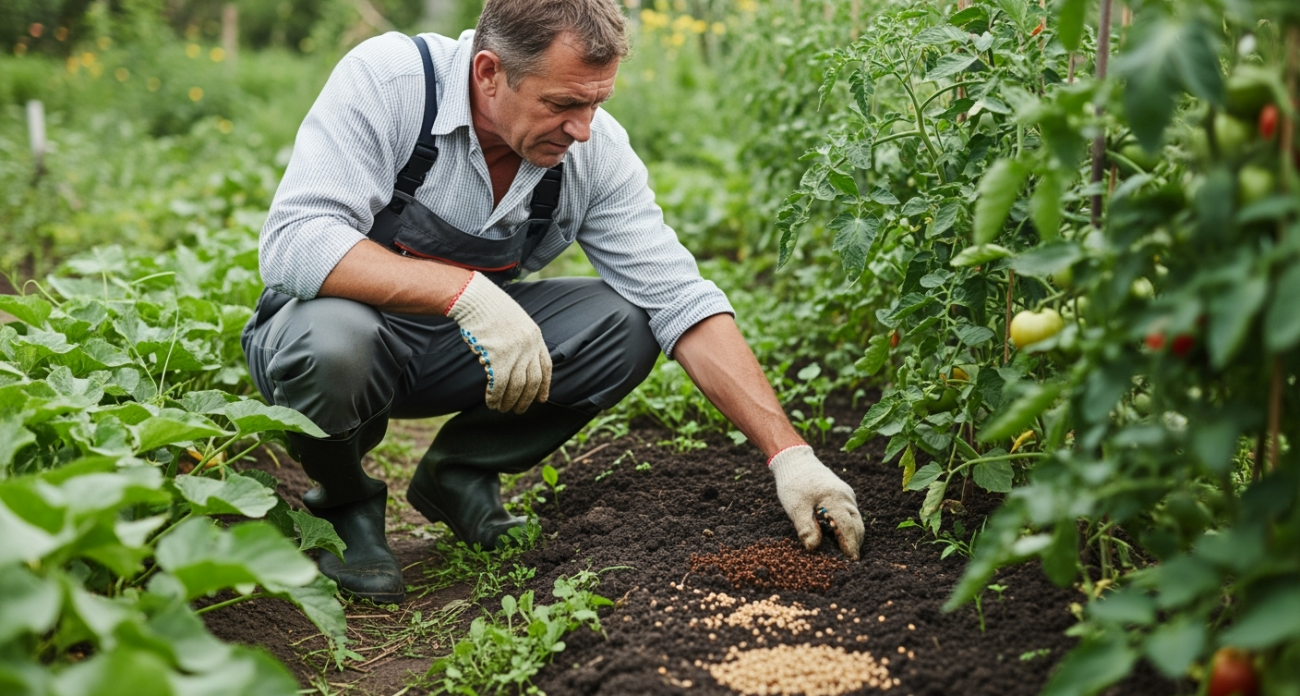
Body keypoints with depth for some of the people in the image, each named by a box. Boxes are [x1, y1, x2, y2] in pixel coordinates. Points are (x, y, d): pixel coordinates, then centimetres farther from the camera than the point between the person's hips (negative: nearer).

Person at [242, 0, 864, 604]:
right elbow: (294, 241, -34)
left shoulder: (596, 148, -14)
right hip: (337, 329, -3)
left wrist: (788, 452, -24)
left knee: (629, 322, -17)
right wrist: (465, 290, -44)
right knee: (331, 339, -38)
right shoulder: (386, 80, -25)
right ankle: (344, 501, -4)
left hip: (458, 351, 4)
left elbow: (679, 300, -17)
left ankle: (459, 475, 3)